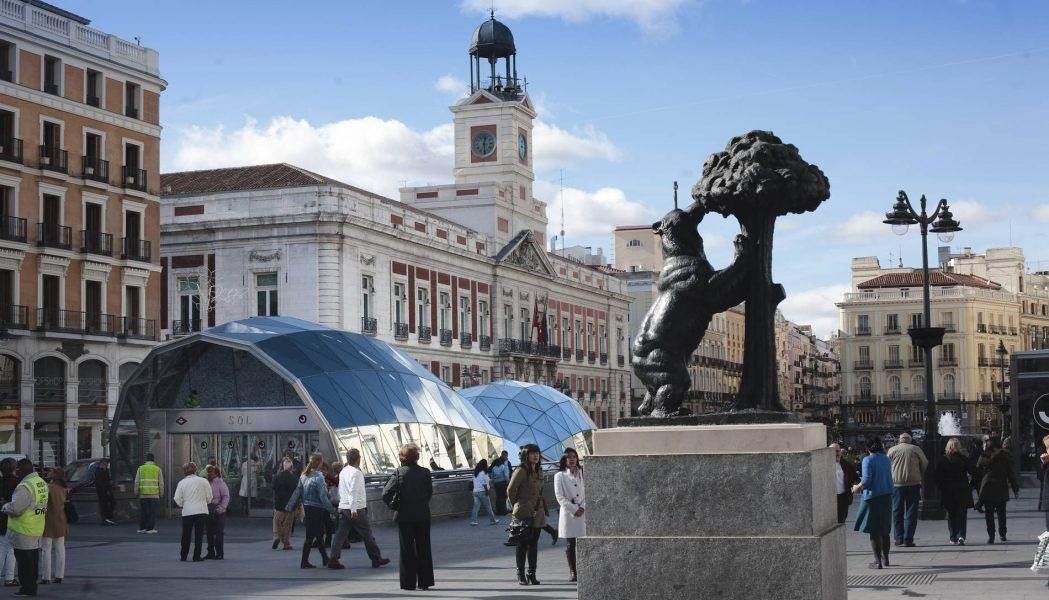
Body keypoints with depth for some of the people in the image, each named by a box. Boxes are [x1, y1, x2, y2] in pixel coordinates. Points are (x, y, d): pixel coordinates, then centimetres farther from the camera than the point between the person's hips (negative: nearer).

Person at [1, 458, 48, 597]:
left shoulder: (24, 487, -23)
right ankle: (32, 587, 25)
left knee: (24, 560, 0)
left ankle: (27, 588, 5)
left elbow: (15, 509, -26)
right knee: (33, 558, 16)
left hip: (23, 530, -9)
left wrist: (5, 507, -5)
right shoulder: (41, 483, 8)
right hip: (37, 529, 9)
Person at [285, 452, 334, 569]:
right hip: (316, 509, -8)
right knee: (310, 536, -1)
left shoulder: (304, 475, 5)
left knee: (319, 534, 18)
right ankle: (304, 562, 4)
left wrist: (290, 506, 10)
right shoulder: (318, 477, -18)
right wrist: (331, 509, -11)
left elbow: (297, 492, 6)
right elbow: (323, 496, -18)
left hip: (307, 508, 8)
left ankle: (325, 559, 27)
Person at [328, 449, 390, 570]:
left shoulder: (343, 472, 13)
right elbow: (353, 492, -21)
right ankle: (376, 559, 12)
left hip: (343, 508, 8)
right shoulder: (356, 472, -14)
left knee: (340, 534, 4)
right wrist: (354, 510, -23)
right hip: (356, 509, -8)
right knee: (367, 534, 3)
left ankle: (333, 560, -6)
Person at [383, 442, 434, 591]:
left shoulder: (399, 473, -9)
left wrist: (393, 506, 0)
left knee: (407, 550, 7)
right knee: (423, 548, 10)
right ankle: (424, 582, 12)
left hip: (404, 516, -1)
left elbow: (386, 494, -15)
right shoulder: (425, 473, -4)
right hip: (423, 516, 1)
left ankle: (408, 583, 8)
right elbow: (430, 493, 3)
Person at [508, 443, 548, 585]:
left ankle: (532, 574, 13)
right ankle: (520, 575, 6)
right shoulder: (521, 471, -11)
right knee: (523, 543, -1)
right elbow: (510, 490, -9)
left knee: (534, 543, 8)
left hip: (537, 512, 7)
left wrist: (544, 508, 13)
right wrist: (517, 505, 2)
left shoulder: (539, 471, 12)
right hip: (524, 513, -7)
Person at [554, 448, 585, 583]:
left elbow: (586, 493, 10)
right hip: (568, 513, -3)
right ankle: (572, 572, 7)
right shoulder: (560, 476, 1)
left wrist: (582, 507, -6)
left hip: (582, 512, 3)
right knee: (570, 544, 0)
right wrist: (574, 509, -12)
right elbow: (560, 497, -5)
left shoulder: (582, 474, 12)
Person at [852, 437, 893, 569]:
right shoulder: (886, 459, 8)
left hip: (873, 497, -7)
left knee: (873, 531, 0)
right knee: (884, 531, 18)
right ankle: (885, 558, 26)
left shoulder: (868, 460, -13)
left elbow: (866, 480, -20)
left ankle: (878, 561, 0)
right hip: (887, 497, 7)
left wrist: (858, 487, 0)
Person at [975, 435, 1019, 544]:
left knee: (989, 513, 2)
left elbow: (977, 473, 0)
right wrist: (1015, 489, 8)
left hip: (987, 488, -1)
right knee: (1001, 512, 14)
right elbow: (1011, 473, 4)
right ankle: (1002, 535, 17)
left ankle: (991, 536, -3)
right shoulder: (1004, 456, 1)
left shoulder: (983, 457, -3)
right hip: (1001, 488, 2)